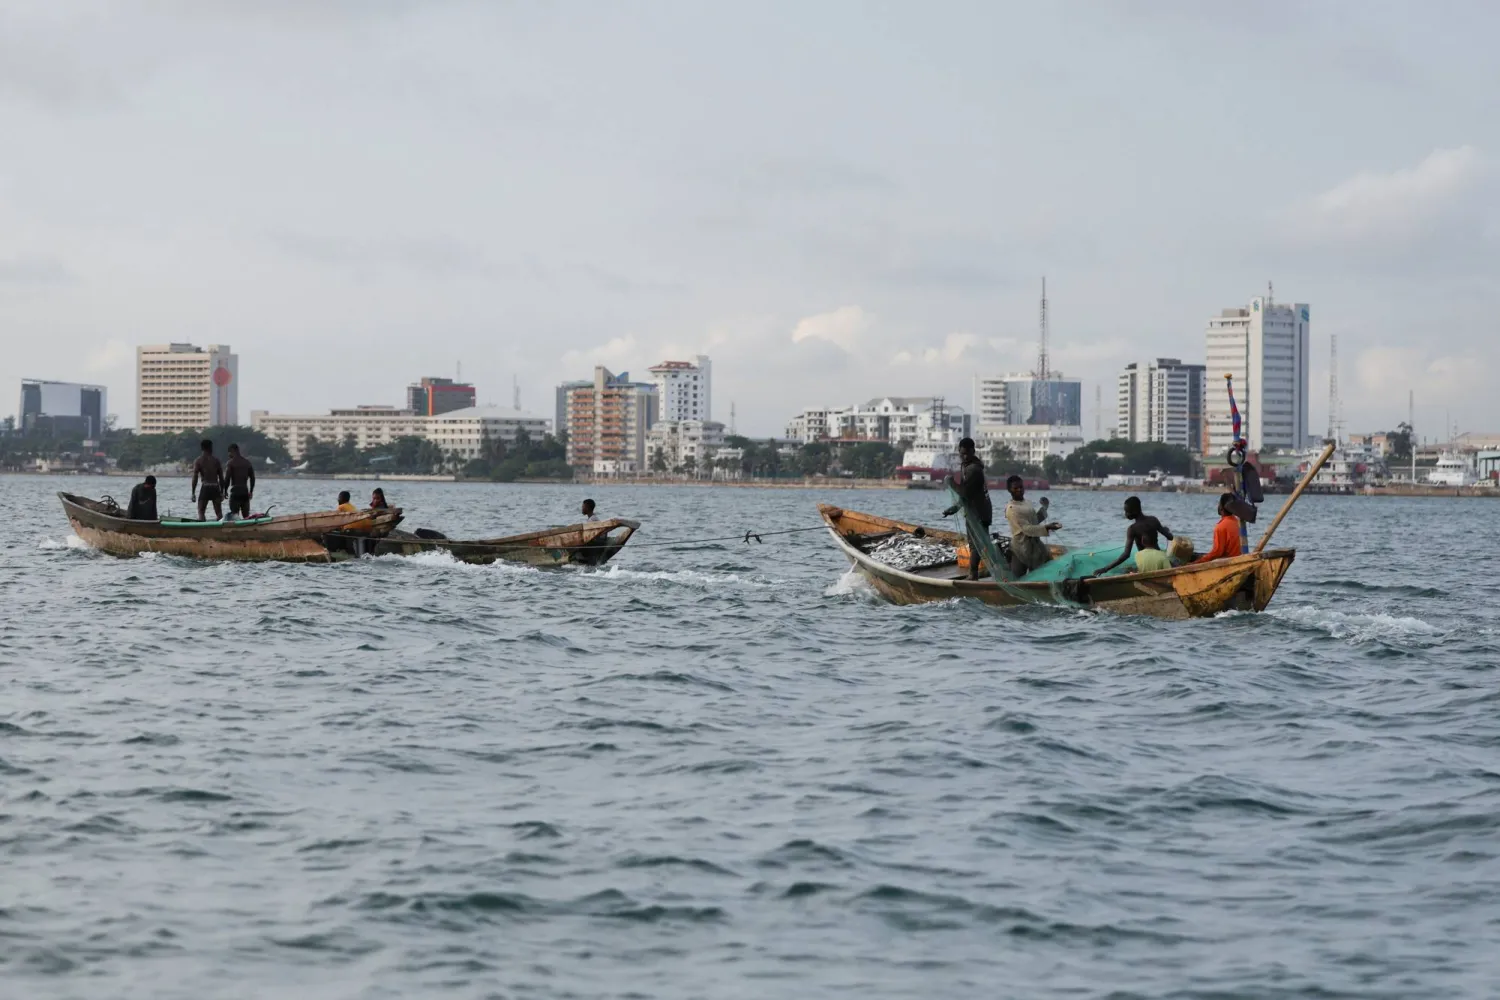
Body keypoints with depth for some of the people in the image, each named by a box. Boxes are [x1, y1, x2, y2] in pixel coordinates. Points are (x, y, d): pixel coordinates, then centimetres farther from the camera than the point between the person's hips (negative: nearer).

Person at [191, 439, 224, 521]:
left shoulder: (198, 461, 0)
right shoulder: (217, 461, 8)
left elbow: (195, 478, -6)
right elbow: (221, 478, 8)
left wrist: (193, 493, -4)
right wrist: (222, 492, 16)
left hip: (205, 488, -2)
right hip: (216, 488, 2)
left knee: (201, 512, 2)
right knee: (219, 513, 8)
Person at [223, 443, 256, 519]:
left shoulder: (230, 463, -5)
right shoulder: (247, 462, 11)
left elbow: (227, 479, -10)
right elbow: (252, 478, 12)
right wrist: (251, 491, 20)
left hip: (235, 491, -5)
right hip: (245, 491, 5)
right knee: (246, 516, 9)